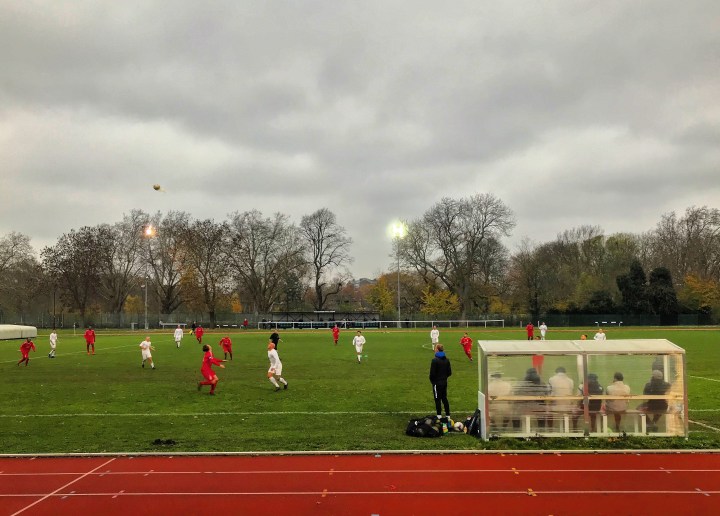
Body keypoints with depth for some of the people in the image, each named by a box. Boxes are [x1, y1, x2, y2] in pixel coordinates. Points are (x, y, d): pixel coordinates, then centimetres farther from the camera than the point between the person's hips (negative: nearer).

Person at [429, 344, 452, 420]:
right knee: (444, 398, 15)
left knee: (437, 399, 4)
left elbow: (432, 373, -17)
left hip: (437, 383, -6)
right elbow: (449, 372, 5)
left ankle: (439, 415, 9)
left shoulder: (435, 360, -19)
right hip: (444, 382, 6)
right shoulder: (447, 360, 2)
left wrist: (432, 380, 0)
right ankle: (448, 415, 19)